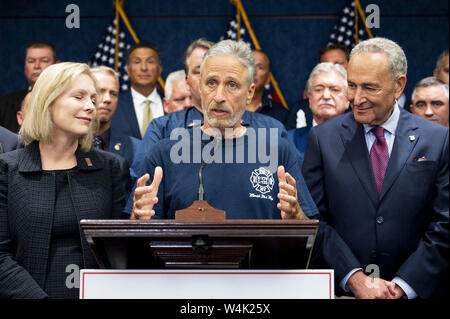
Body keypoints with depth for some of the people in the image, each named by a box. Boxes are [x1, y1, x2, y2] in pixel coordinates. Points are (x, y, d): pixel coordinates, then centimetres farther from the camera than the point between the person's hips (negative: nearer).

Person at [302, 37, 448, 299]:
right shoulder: (323, 138, 0)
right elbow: (314, 219, -4)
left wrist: (402, 285, -12)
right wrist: (354, 278, -14)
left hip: (417, 290, 0)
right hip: (340, 289, 0)